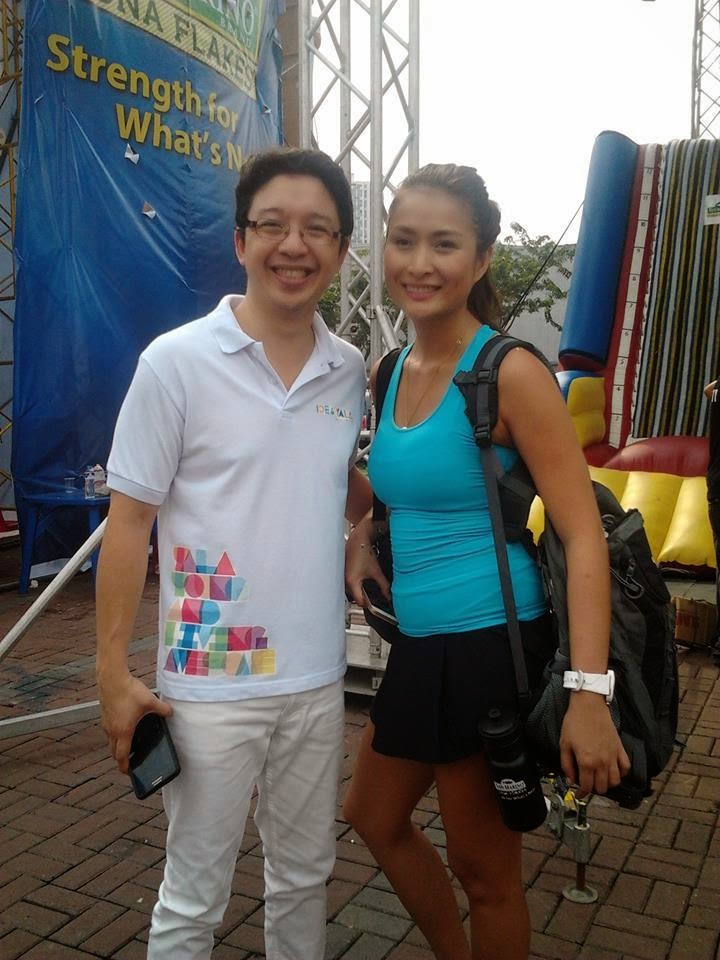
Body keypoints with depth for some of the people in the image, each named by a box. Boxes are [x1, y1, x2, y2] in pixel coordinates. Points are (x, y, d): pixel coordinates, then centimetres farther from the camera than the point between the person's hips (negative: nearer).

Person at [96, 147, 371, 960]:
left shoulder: (349, 371, 2)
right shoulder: (177, 361, -11)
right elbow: (129, 519, -9)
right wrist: (114, 671, -10)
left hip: (317, 678, 4)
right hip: (210, 684, -4)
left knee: (304, 877, 21)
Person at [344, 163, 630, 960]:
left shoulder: (510, 374, -16)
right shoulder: (388, 373, 5)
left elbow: (584, 535, -20)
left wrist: (588, 692, -27)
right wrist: (362, 537, 4)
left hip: (493, 649, -8)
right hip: (420, 647, 8)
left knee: (482, 868, 11)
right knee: (374, 818, 25)